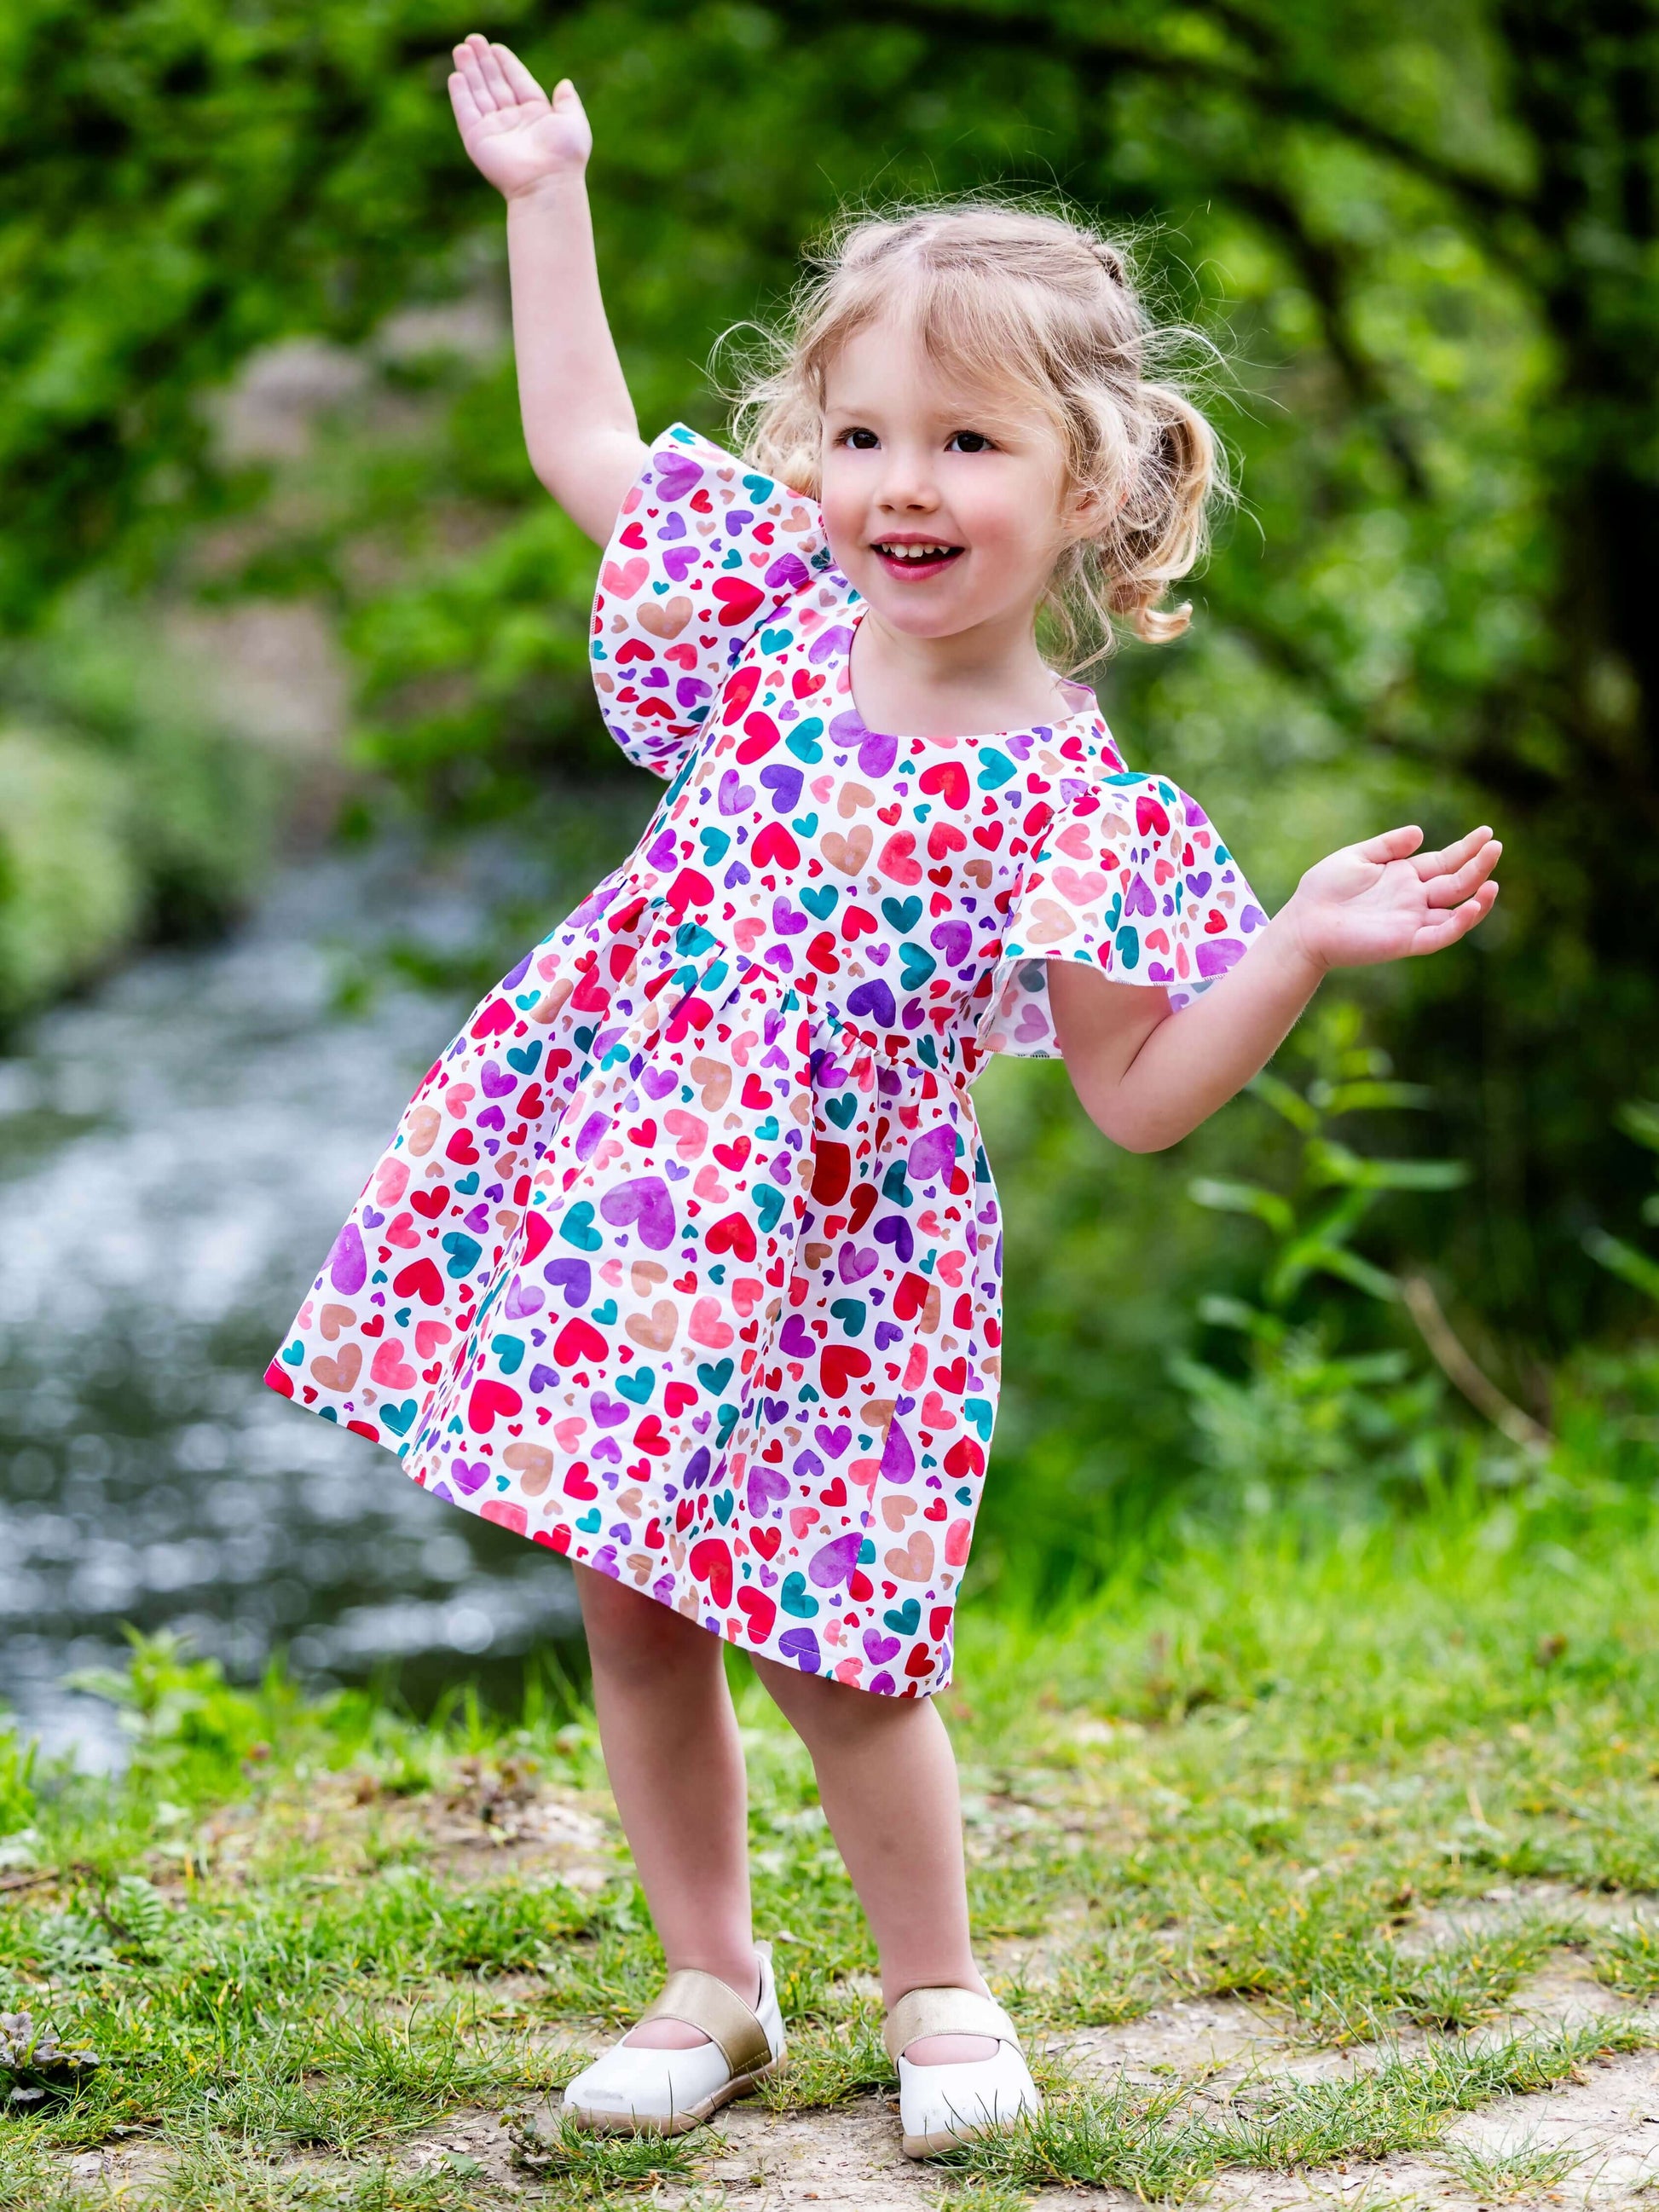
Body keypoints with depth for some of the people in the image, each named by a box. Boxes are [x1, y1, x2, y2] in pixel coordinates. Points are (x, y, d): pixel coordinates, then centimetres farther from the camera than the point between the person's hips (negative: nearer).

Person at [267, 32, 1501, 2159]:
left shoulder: (1071, 802, -12)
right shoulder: (770, 611, -2)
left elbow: (1137, 1095, -7)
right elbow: (581, 445, 13)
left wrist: (1304, 947, -19)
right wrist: (546, 198, 15)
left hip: (829, 1264, -4)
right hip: (607, 1210, 4)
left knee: (828, 1645, -1)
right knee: (630, 1614, 9)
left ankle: (936, 1991, 23)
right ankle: (709, 1986, 27)